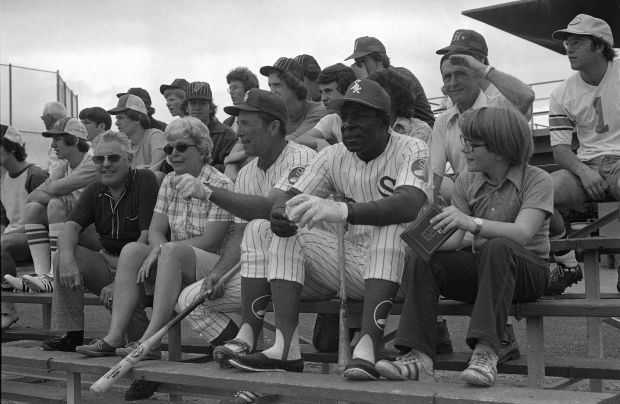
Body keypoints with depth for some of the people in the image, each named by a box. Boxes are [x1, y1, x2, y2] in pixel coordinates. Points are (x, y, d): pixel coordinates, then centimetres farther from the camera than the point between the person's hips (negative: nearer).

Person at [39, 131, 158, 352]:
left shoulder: (145, 181, -10)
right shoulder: (94, 191, 11)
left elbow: (149, 235, -18)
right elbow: (71, 226, -3)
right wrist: (67, 258, -27)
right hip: (108, 262, 6)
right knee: (63, 258, -15)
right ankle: (72, 334, -8)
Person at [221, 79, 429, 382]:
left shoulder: (411, 150, -9)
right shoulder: (333, 157, 9)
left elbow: (411, 204, -30)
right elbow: (288, 199, 2)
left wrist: (340, 211, -44)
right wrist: (281, 213, -26)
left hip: (397, 264, -5)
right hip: (349, 262, 5)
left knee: (393, 224, -36)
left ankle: (368, 346, -42)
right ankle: (285, 346, -23)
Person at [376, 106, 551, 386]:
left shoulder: (537, 180, -8)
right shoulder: (466, 182, 6)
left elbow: (522, 233, -25)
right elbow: (454, 239, -2)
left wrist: (472, 222, -39)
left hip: (528, 270, -4)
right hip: (481, 268, 5)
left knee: (498, 247, -36)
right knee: (422, 261, -19)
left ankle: (485, 352, -40)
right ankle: (418, 355, -29)